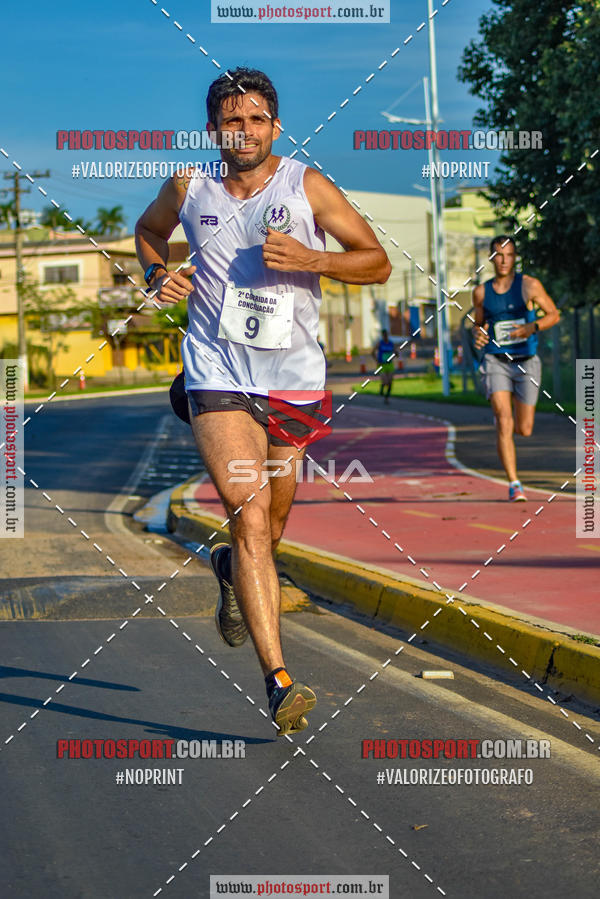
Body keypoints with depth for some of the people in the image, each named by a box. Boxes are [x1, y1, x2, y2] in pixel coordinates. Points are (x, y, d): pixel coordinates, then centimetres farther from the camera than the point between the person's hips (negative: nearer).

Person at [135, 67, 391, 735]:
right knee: (250, 518, -17)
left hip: (294, 378, 2)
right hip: (219, 379, -1)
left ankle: (230, 570, 55)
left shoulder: (305, 186, -3)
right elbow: (148, 229, 24)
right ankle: (279, 684, -20)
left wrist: (311, 259, -18)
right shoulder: (189, 189, 2)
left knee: (271, 526, 16)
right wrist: (157, 274, 3)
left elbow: (377, 262, -1)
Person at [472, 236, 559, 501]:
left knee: (524, 430, 5)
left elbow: (554, 314, 3)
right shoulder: (481, 292, 5)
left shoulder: (529, 285, -2)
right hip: (496, 362, 0)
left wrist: (532, 327, -15)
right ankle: (514, 484, -13)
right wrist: (477, 335, -3)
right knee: (504, 423, -17)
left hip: (526, 362, 0)